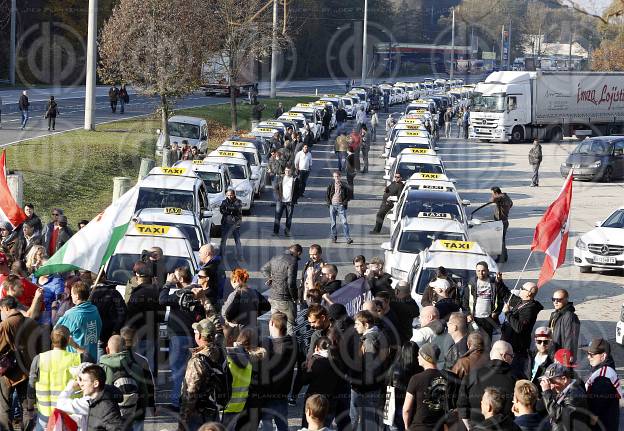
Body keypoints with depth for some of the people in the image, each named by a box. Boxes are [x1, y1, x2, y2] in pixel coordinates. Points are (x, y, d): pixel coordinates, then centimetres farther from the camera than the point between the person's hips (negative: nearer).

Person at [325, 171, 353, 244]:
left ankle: (348, 238, -10)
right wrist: (328, 202, 1)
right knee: (332, 222, 7)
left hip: (341, 205, -3)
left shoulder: (344, 185, -2)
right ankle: (334, 237, 21)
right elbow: (327, 194, 13)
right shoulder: (331, 184, 4)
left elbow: (350, 192, 2)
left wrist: (345, 201, -5)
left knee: (344, 222, -10)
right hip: (332, 205, 3)